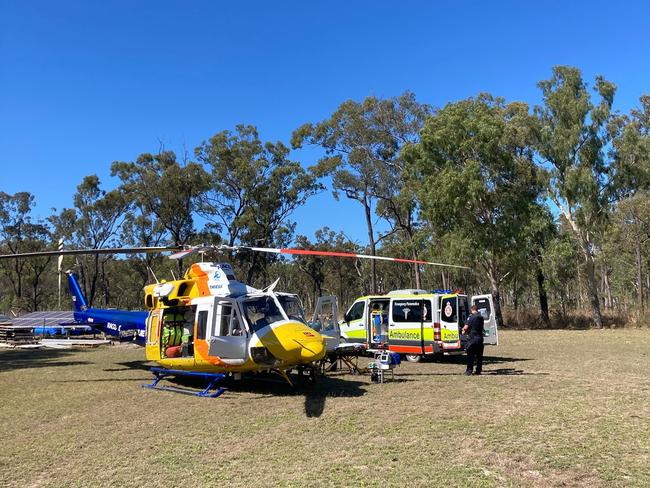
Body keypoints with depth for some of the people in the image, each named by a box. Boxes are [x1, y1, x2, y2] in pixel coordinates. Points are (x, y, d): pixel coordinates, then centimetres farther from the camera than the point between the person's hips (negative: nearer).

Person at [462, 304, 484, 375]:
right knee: (479, 355, 11)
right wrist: (468, 330, 22)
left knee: (470, 355, 0)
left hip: (473, 338, -6)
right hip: (480, 338, 6)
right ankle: (478, 370, 14)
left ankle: (469, 370, 0)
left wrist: (464, 330, 8)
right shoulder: (481, 317, 11)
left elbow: (466, 327, -14)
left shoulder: (471, 317, -10)